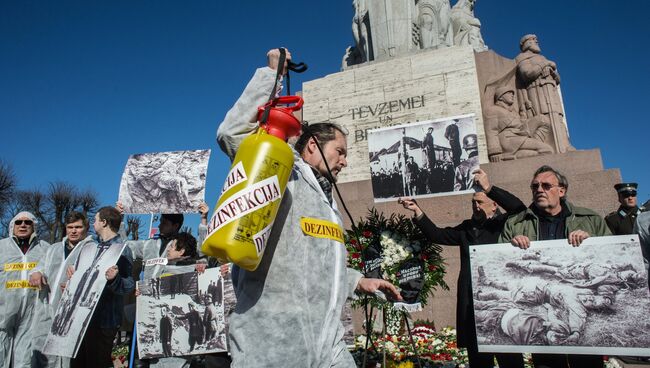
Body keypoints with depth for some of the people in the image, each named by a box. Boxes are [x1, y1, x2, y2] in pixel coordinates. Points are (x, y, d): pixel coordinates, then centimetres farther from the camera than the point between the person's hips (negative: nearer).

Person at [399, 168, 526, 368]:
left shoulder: (504, 224, 2)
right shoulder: (467, 228, 17)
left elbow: (520, 208, -16)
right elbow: (437, 235, 14)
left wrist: (490, 188, -23)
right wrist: (417, 212, 4)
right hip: (471, 304, 5)